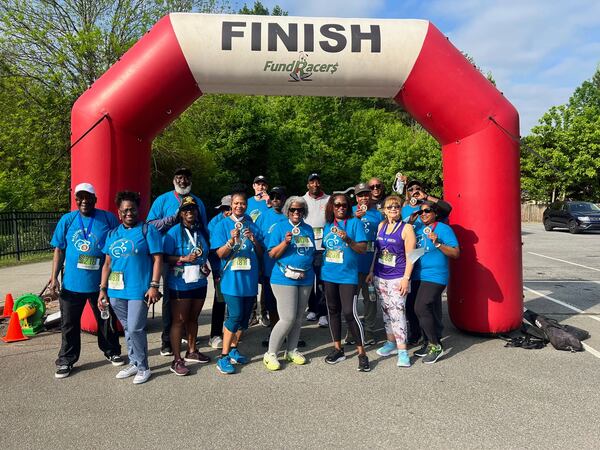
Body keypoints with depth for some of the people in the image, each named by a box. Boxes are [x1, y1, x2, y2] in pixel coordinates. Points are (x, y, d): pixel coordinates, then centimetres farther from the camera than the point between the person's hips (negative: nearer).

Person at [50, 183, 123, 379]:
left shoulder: (108, 218, -3)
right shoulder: (67, 220, 2)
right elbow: (59, 250, 6)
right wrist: (54, 277, 0)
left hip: (102, 282, -1)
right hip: (72, 283, 1)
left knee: (107, 321, 15)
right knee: (69, 324, 10)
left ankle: (112, 352, 34)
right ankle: (66, 360, 26)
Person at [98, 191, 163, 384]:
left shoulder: (147, 230, -3)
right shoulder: (113, 234, 13)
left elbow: (157, 259, -8)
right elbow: (107, 263, 16)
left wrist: (154, 285, -15)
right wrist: (103, 289, 11)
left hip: (139, 289, -6)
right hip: (116, 291, 6)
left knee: (135, 329, -5)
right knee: (127, 329, 15)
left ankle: (143, 367, 11)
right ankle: (134, 363, 29)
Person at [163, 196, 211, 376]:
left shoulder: (200, 232, 11)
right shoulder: (174, 232, -8)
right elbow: (165, 257, -13)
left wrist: (205, 266, 3)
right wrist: (184, 258, -23)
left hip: (199, 282, 6)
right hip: (180, 284, -6)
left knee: (193, 318, 17)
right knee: (179, 321, -1)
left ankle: (191, 352, 32)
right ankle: (177, 361, 6)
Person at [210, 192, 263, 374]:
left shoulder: (252, 225, 10)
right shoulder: (223, 225, -1)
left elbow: (260, 254, 9)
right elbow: (220, 254, -6)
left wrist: (254, 240, -10)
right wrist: (231, 241, -23)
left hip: (250, 277, 5)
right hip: (232, 278, -5)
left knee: (245, 315, 10)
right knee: (235, 315, -12)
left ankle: (233, 349, 26)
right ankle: (223, 356, -1)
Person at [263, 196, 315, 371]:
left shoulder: (308, 229, 12)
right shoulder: (280, 227, -3)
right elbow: (272, 254, -8)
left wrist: (308, 270, 7)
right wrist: (285, 242, -22)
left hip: (305, 278, 6)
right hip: (285, 278, -6)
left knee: (298, 318, 11)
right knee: (288, 318, -10)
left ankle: (291, 350, 26)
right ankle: (270, 354, 4)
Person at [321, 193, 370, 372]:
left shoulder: (355, 223, -5)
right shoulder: (328, 225, 11)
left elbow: (363, 248, -11)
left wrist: (348, 240, -26)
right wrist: (322, 267, 11)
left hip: (348, 275, -6)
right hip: (329, 275, 6)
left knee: (349, 312, -11)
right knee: (333, 311, 12)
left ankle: (362, 353, 1)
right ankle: (338, 349, 25)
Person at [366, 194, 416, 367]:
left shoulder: (406, 227, -7)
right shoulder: (381, 225, 9)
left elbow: (410, 255, -11)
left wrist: (406, 278, -16)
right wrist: (371, 271, 13)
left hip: (397, 278, -6)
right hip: (380, 276, 6)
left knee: (397, 312, -10)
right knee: (386, 311, 14)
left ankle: (402, 350, -4)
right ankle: (391, 342, 28)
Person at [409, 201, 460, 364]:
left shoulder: (443, 229, -5)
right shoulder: (418, 229, 14)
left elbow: (456, 253, -11)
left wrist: (437, 243, -21)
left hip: (434, 276, -7)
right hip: (417, 276, 7)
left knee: (422, 309, -16)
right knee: (423, 311, 11)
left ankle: (435, 346, -1)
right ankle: (428, 343, 26)